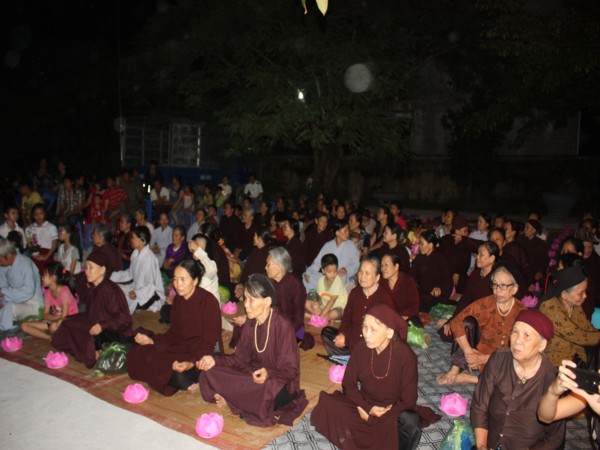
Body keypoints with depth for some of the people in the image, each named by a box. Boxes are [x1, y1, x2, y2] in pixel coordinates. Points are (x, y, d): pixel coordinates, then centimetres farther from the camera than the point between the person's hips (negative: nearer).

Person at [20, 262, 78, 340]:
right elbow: (46, 315, 0)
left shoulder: (64, 291, -18)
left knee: (54, 326, -40)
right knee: (24, 325, -7)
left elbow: (64, 316, -22)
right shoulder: (48, 293, 2)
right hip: (54, 321, 8)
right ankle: (50, 337, -19)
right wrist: (58, 317, -16)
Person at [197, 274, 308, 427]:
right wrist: (215, 360, -10)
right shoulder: (250, 325, 2)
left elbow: (290, 370, -19)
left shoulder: (283, 326, -20)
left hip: (280, 383, -6)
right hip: (253, 374, 6)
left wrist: (269, 374, -38)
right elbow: (240, 359, 5)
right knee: (210, 373, -8)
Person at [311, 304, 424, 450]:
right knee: (327, 405, -22)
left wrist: (372, 417, -21)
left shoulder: (405, 355, -21)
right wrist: (368, 408, -18)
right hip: (364, 404, 4)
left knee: (410, 422, -37)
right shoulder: (361, 347, -13)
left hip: (394, 410, -3)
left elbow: (408, 400, -15)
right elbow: (348, 384, -2)